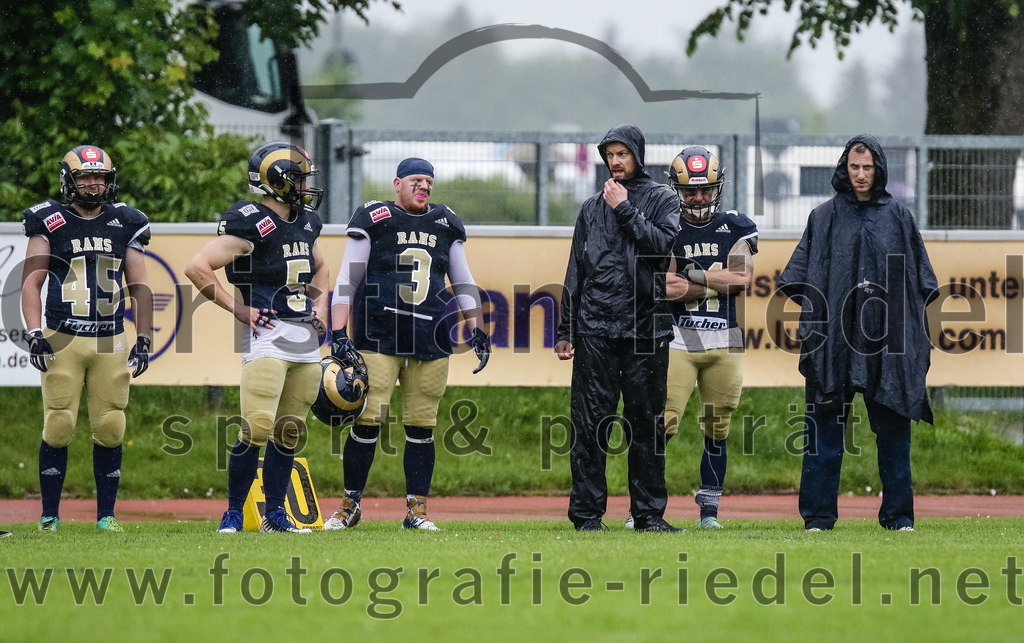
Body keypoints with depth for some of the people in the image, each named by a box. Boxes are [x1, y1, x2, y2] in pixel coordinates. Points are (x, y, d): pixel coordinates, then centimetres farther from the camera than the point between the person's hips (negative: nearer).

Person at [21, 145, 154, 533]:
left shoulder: (125, 225, 11)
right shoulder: (49, 223, 3)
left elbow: (140, 287, 14)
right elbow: (31, 282, 2)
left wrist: (143, 339, 6)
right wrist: (34, 333, -9)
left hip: (111, 341, 2)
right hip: (62, 340, -2)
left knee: (110, 430, 0)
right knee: (58, 428, -5)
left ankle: (105, 515, 9)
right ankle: (49, 515, 4)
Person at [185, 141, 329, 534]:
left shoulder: (306, 222, 14)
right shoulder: (250, 225, -11)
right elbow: (197, 268, -14)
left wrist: (319, 309, 18)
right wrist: (238, 309, -12)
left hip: (306, 339, 8)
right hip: (268, 336, -8)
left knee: (289, 431, 10)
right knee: (257, 428, -14)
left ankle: (275, 513, 19)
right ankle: (234, 513, -5)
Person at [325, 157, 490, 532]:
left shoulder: (445, 224, 14)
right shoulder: (374, 220, 0)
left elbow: (463, 283, 22)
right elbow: (347, 280, 0)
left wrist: (478, 331, 15)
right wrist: (338, 333, -7)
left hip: (430, 341, 4)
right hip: (379, 337, -4)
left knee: (421, 428, 2)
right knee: (368, 420, -8)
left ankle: (417, 511, 7)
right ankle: (350, 505, 4)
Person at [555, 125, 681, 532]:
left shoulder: (662, 201, 7)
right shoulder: (592, 208, 15)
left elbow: (663, 245, -12)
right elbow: (575, 272, 16)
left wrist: (626, 210, -9)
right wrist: (566, 330, 11)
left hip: (646, 328, -2)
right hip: (595, 330, 2)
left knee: (646, 421, 2)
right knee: (590, 422, -3)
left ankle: (649, 512, 8)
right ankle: (587, 511, 0)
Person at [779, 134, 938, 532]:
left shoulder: (897, 217, 11)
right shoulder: (825, 218, 9)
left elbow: (920, 279, 14)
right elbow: (801, 277, 7)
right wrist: (811, 314, -6)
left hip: (887, 335, 1)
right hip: (835, 336, -1)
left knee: (893, 428, 2)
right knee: (825, 429, -2)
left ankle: (898, 514, 8)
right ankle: (818, 515, 2)